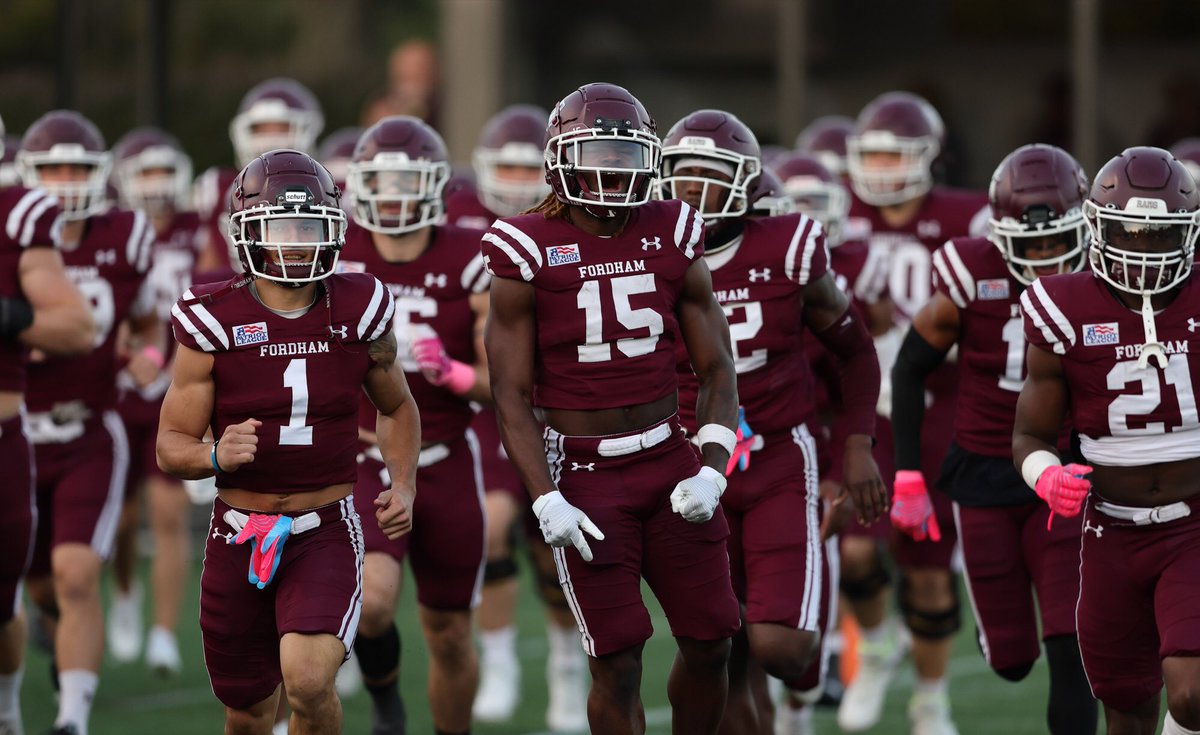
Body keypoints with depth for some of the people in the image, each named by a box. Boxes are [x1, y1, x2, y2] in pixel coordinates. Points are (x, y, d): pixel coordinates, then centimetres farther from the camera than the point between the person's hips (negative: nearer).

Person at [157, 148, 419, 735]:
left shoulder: (358, 312, -2)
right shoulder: (213, 323, -8)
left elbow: (396, 408, 17)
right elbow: (171, 447, -4)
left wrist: (403, 487, 1)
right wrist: (216, 456, -26)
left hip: (325, 536, -1)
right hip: (239, 537, 1)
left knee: (310, 683, -24)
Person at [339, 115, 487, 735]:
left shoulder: (470, 265, -6)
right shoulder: (334, 257, -4)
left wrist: (456, 375, -24)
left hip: (446, 467, 1)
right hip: (364, 461, -1)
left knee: (450, 636, 9)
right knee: (371, 601, -24)